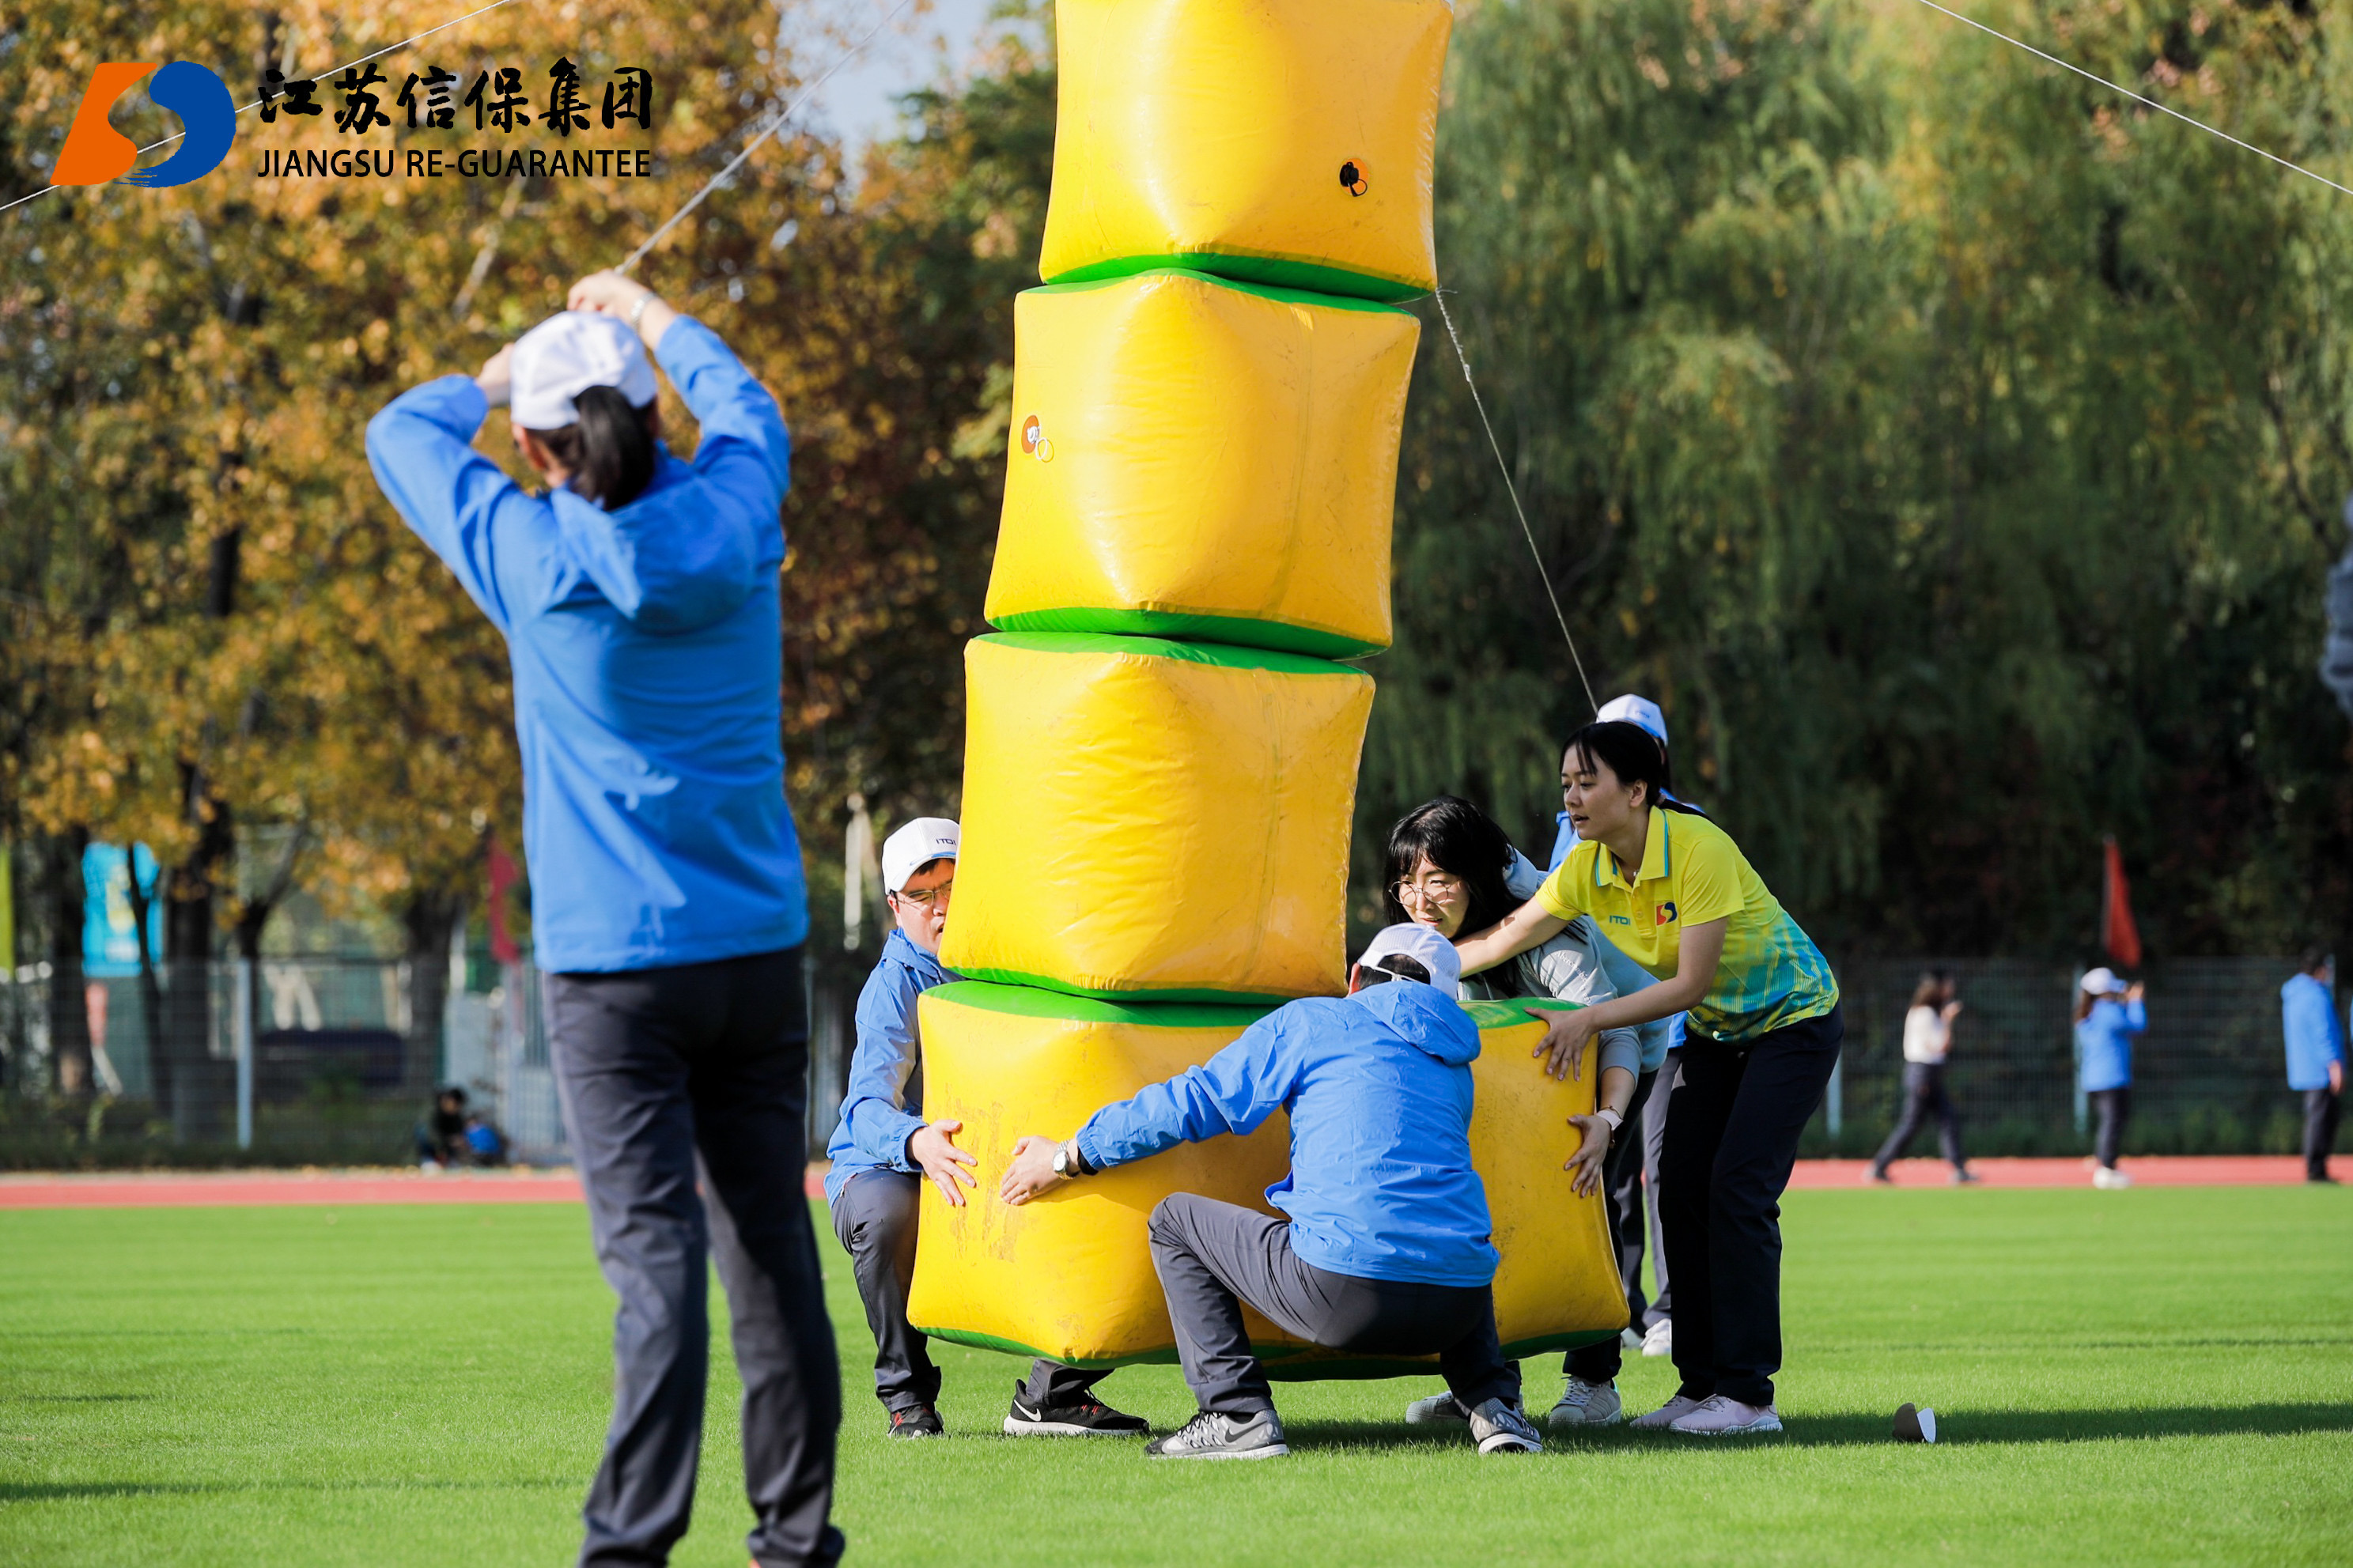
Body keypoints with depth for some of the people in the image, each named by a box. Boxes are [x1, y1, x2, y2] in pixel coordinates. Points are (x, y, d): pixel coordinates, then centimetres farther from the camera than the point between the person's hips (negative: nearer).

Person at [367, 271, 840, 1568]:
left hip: (614, 963, -4)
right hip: (759, 949, 4)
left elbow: (403, 433, 7)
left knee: (654, 1246, -10)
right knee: (771, 1241, 9)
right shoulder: (729, 523, 0)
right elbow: (743, 408, 24)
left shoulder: (539, 561, -9)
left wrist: (502, 371, 24)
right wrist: (648, 316, 38)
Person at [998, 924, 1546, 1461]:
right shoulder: (1454, 1065, 25)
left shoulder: (1311, 1021, 9)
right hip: (1457, 1309, 6)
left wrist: (1069, 1156, 20)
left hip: (1342, 1295, -5)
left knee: (1174, 1221, 16)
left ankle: (1238, 1415, 4)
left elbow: (1195, 1100, 9)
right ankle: (1494, 1404, 19)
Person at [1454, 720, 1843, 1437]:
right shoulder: (1588, 870, -9)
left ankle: (1750, 1395, -15)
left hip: (1793, 1017, -7)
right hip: (1718, 1030, 7)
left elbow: (1690, 983, -30)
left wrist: (1589, 1020, -32)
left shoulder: (1698, 848, -30)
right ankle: (1702, 1382, 4)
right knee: (1681, 1187, -2)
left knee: (1738, 1190, -16)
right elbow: (1504, 939, -4)